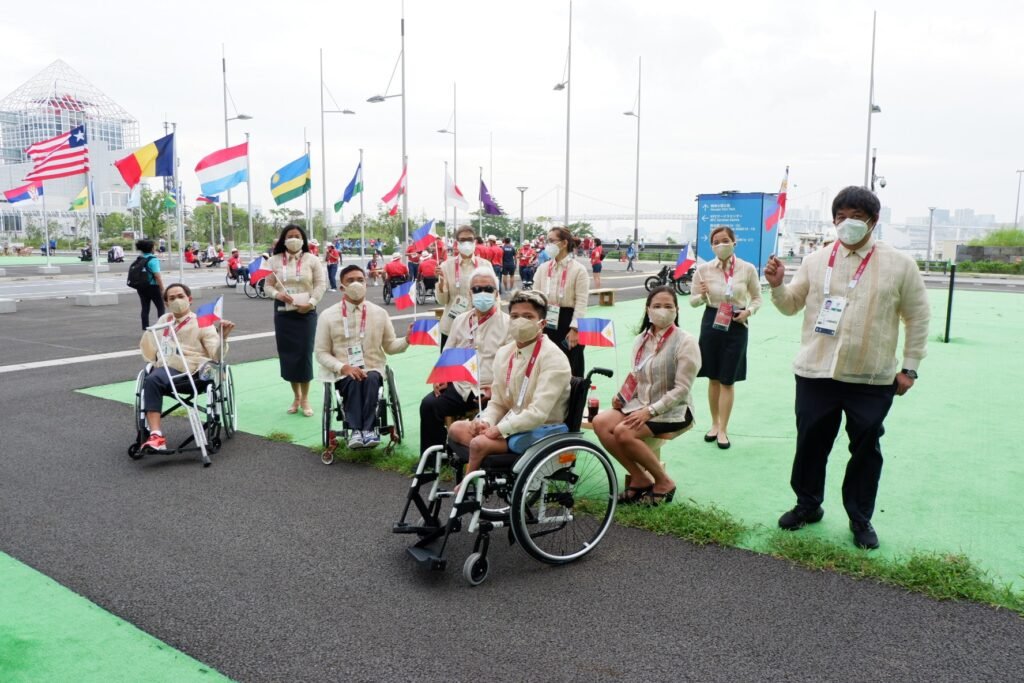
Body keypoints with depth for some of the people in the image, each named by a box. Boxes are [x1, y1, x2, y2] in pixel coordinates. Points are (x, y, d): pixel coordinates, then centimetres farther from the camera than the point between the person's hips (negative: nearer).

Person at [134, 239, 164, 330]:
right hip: (152, 287, -6)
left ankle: (145, 329, 10)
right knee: (160, 308, 5)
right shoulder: (153, 259, -14)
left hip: (141, 287, 6)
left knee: (145, 309, 9)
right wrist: (162, 289, -13)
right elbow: (157, 276, -19)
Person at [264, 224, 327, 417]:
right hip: (283, 312, 2)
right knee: (287, 353, 4)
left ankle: (305, 399, 10)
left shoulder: (312, 260, 1)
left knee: (304, 353, -3)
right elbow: (268, 286, 6)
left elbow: (321, 284, -1)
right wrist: (277, 294, -16)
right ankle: (296, 397, 19)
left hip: (306, 313, -2)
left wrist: (311, 302, -14)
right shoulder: (275, 260, 6)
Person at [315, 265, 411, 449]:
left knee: (370, 379, -34)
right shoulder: (328, 316, 3)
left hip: (373, 370, 1)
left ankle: (366, 429, -35)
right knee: (354, 382, -35)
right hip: (343, 373, -1)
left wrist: (406, 340, -11)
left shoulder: (379, 313, 9)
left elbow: (390, 346, 12)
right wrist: (343, 367, -16)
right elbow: (321, 353, 2)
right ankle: (357, 429, -37)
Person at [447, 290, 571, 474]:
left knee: (479, 444, -24)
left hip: (541, 431, -8)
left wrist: (499, 429, -21)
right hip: (511, 423, 8)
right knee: (457, 429, -2)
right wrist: (486, 422, -10)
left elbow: (537, 413, -24)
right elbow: (497, 403, 11)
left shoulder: (553, 358, -18)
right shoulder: (503, 353, 5)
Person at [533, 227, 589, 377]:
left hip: (568, 320, -5)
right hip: (547, 321, 5)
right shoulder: (543, 268, 7)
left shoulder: (578, 269, -8)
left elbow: (581, 302, -11)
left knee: (571, 367, 4)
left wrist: (574, 329, -16)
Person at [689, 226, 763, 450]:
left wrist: (749, 311, -12)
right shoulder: (703, 268, -3)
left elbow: (757, 298, 7)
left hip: (736, 326, -1)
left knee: (728, 380, 3)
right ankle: (714, 424, 29)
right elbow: (693, 301, 5)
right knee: (713, 378, 12)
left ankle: (723, 429, 14)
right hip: (711, 322, 2)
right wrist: (702, 296, -17)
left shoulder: (747, 269, -5)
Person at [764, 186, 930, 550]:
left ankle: (861, 519, 28)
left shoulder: (899, 264, -2)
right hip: (816, 374, 2)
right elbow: (791, 306, 11)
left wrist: (909, 367, 2)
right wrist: (777, 285, -11)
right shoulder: (815, 261, 4)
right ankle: (808, 505, 32)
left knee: (866, 450, 11)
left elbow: (918, 317, 4)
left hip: (873, 380, -1)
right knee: (810, 444, 11)